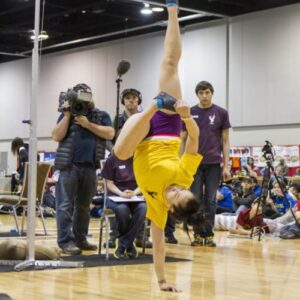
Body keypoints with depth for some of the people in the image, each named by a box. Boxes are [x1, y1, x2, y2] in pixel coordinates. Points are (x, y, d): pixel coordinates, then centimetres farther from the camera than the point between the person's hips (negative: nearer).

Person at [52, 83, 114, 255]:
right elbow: (56, 136, -2)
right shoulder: (68, 114, 10)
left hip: (90, 167, 2)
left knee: (84, 206, 9)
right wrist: (67, 114, -6)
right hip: (68, 166, -2)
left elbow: (110, 134, -5)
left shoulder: (101, 115, 12)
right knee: (66, 205, -6)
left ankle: (80, 239, 16)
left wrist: (87, 124, -10)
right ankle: (66, 241, -5)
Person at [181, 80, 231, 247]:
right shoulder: (189, 113, 4)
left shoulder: (221, 113, 2)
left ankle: (208, 235, 8)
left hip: (213, 164, -1)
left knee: (210, 200, 1)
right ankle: (198, 234, 9)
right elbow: (183, 140, 8)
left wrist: (226, 165, -2)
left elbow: (225, 141, 4)